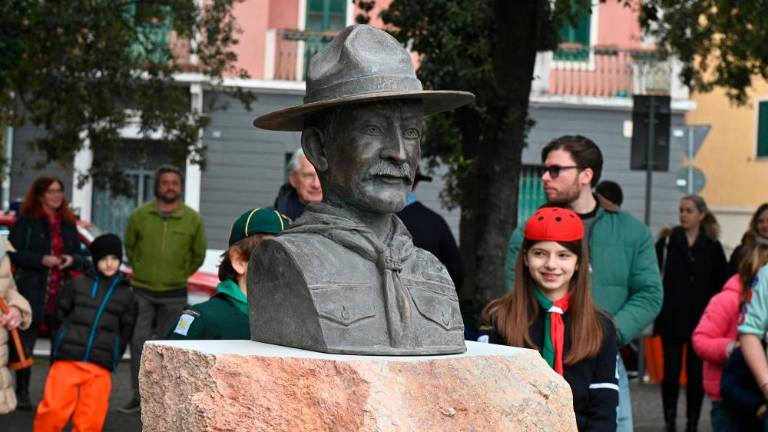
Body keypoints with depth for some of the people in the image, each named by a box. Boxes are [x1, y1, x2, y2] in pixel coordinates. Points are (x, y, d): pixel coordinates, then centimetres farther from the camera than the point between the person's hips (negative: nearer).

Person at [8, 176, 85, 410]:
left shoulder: (68, 222, 15)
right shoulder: (26, 220, 0)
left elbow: (79, 255, 17)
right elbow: (14, 252, -6)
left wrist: (72, 259, -6)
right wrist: (41, 260, -18)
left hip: (61, 293, 4)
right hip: (32, 291, -4)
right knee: (25, 343, 2)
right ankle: (22, 393, 10)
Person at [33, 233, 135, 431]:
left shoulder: (125, 294, 13)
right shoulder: (77, 284, 9)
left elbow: (125, 332, 16)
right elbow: (60, 315, 15)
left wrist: (111, 359, 9)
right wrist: (66, 343, 11)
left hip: (100, 367, 1)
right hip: (67, 360, -1)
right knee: (53, 411, -11)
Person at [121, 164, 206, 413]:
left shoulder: (192, 219, -1)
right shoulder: (140, 215, 0)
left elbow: (198, 255, 11)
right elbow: (129, 247, 14)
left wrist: (180, 275, 10)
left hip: (174, 295, 0)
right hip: (142, 292, 0)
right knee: (139, 343, -5)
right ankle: (139, 395, 1)